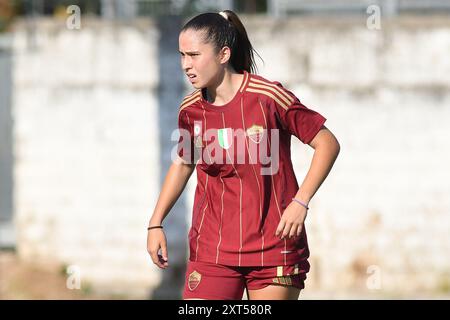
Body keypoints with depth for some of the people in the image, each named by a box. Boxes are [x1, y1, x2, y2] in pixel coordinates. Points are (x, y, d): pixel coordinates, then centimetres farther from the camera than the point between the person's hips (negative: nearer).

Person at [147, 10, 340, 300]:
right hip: (211, 250, 3)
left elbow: (328, 144, -6)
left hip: (273, 247, -3)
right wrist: (156, 224, 14)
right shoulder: (190, 110, 2)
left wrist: (300, 202, -16)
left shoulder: (268, 97, -11)